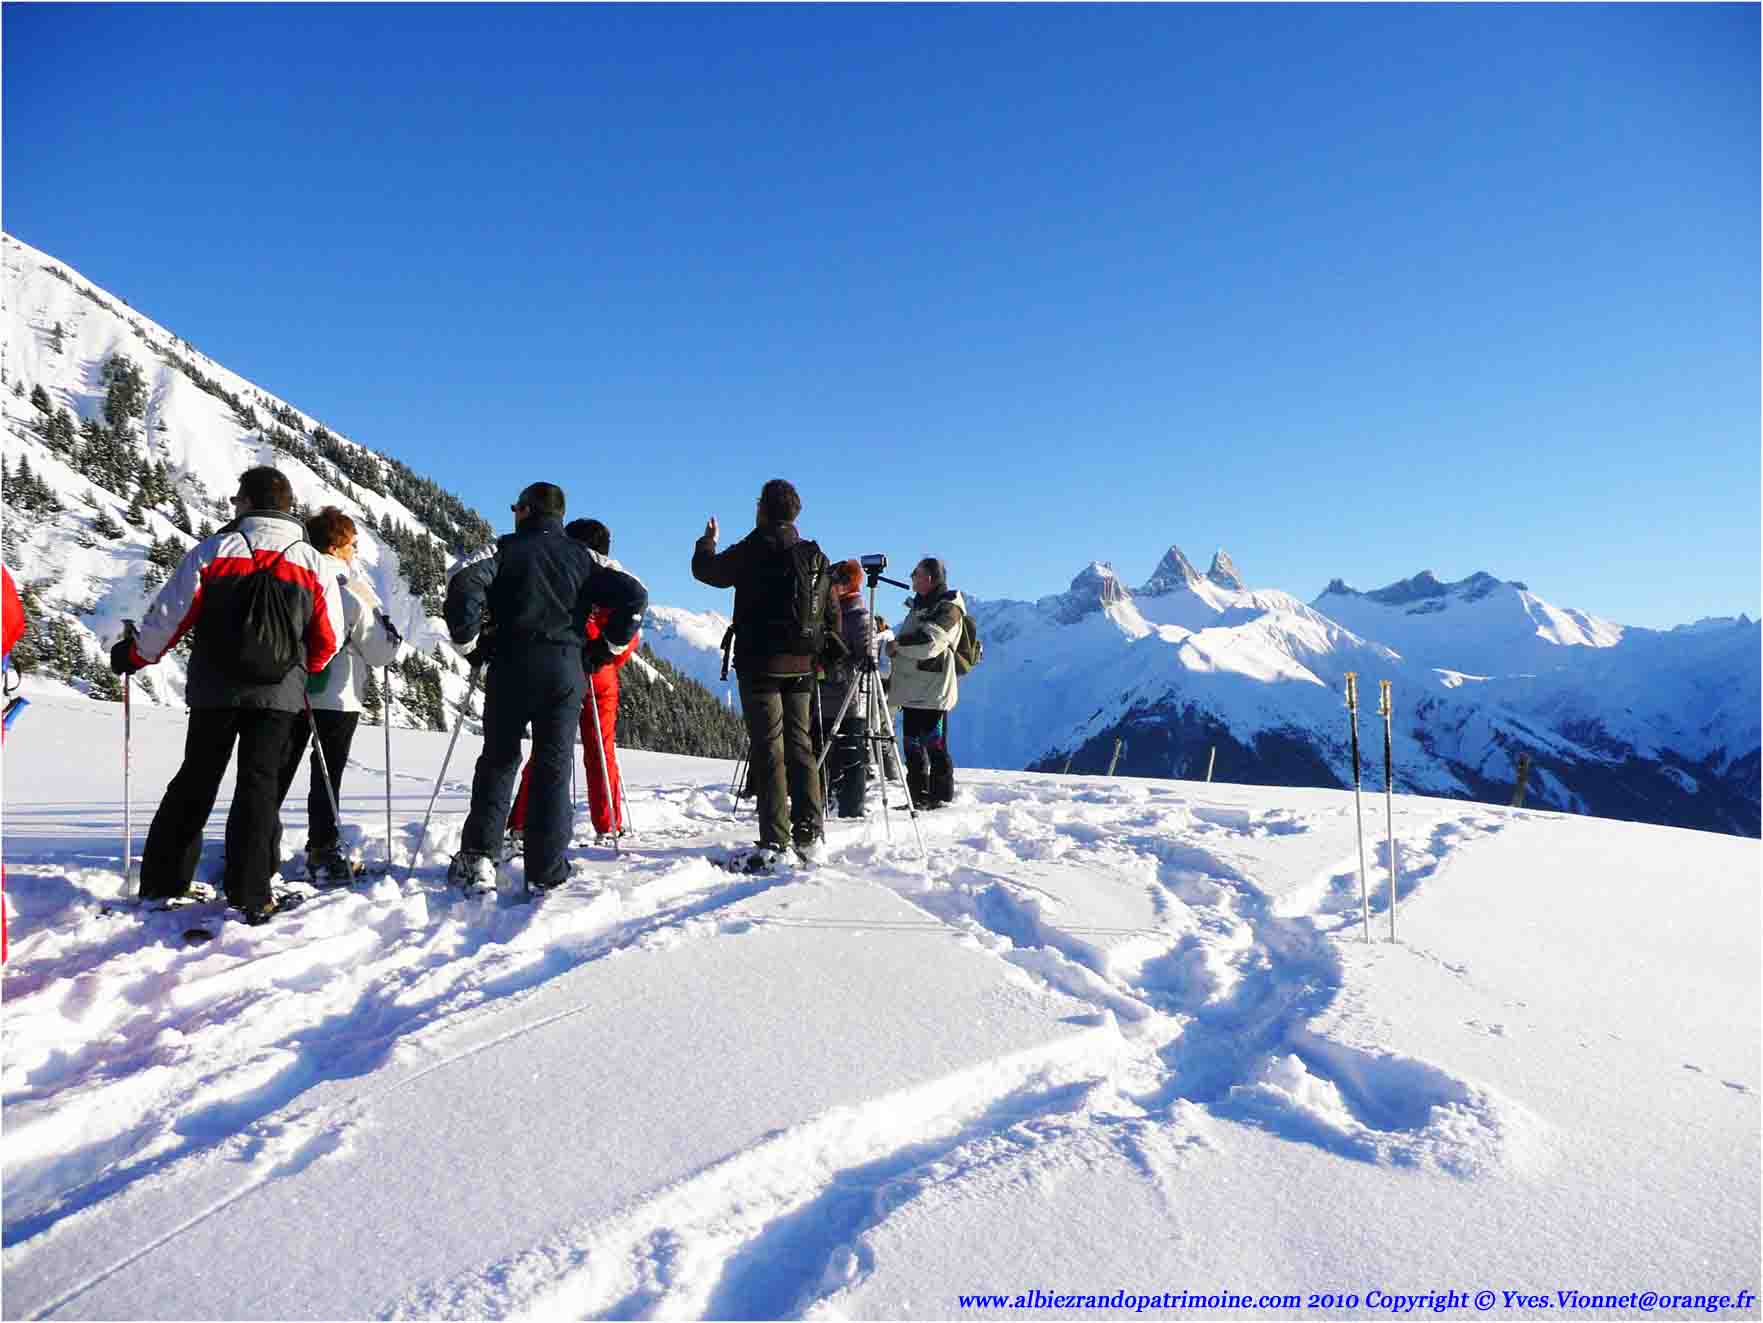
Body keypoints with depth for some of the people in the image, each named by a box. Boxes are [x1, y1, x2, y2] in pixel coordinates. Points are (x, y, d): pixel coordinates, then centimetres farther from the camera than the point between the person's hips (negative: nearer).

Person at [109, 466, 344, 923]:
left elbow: (169, 614, -2)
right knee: (259, 784, 1)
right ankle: (250, 895, -3)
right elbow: (329, 637, 3)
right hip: (279, 694, 0)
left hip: (214, 690, 1)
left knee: (194, 781, 13)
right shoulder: (313, 564, 0)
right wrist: (303, 670, 22)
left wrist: (133, 655, 14)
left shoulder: (212, 551, -3)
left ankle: (162, 880, 20)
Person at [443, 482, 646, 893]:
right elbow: (635, 595, 2)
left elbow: (464, 585, -13)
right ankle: (546, 872, 4)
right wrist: (604, 648, 8)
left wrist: (469, 640, -1)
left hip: (509, 667, -1)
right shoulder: (583, 555, 11)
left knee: (498, 759, 12)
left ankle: (478, 856, 3)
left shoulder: (504, 548, 5)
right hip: (566, 671, 1)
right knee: (554, 767, 5)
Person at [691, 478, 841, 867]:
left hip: (760, 664, -4)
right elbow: (832, 614, 12)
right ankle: (808, 836, 10)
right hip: (801, 667, 5)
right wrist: (827, 658, 22)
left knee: (768, 750, -3)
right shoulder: (816, 557, 7)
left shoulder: (752, 551, -8)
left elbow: (704, 569, 8)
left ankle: (773, 841, -5)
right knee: (800, 748, 11)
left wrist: (707, 540, 27)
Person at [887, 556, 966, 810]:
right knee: (912, 745, 10)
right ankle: (918, 798, 17)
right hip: (911, 688, 9)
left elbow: (930, 642, -22)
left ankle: (941, 797, 1)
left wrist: (898, 644, -12)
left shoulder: (948, 608, -6)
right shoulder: (917, 607, 21)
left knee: (935, 745, -6)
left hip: (933, 690, -9)